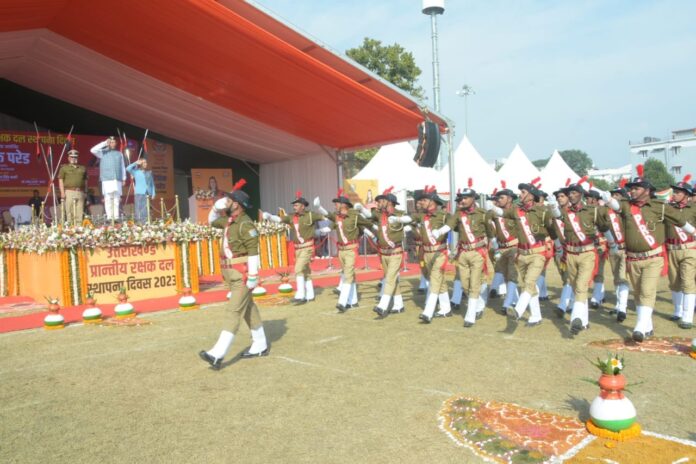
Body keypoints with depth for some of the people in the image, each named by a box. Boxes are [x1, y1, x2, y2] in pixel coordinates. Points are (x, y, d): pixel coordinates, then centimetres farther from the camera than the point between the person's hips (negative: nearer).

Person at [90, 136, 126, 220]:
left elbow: (122, 167, 17)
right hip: (107, 180, -3)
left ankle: (116, 217, 0)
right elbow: (93, 150, -10)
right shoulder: (103, 153, 9)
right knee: (108, 199, -6)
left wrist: (124, 178, 10)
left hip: (117, 180, 3)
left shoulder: (119, 154, 18)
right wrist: (104, 143, -7)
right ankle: (109, 217, -7)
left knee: (116, 199, 0)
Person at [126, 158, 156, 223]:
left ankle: (145, 221, 1)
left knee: (146, 208, -1)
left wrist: (153, 193, 9)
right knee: (139, 207, -6)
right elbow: (128, 168, -9)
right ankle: (138, 221, -6)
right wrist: (136, 163, -5)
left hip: (147, 193, 3)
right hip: (139, 193, -2)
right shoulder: (136, 171, 8)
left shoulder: (149, 172, 16)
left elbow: (152, 183, 16)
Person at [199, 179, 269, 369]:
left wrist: (252, 277, -23)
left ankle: (218, 354, -15)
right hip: (232, 274, 10)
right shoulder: (230, 221, 11)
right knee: (248, 309, 15)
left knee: (233, 311, -11)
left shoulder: (246, 225, -18)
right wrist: (218, 204, 12)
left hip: (242, 275, -10)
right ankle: (260, 346, 26)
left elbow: (253, 252, -21)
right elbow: (212, 220, 29)